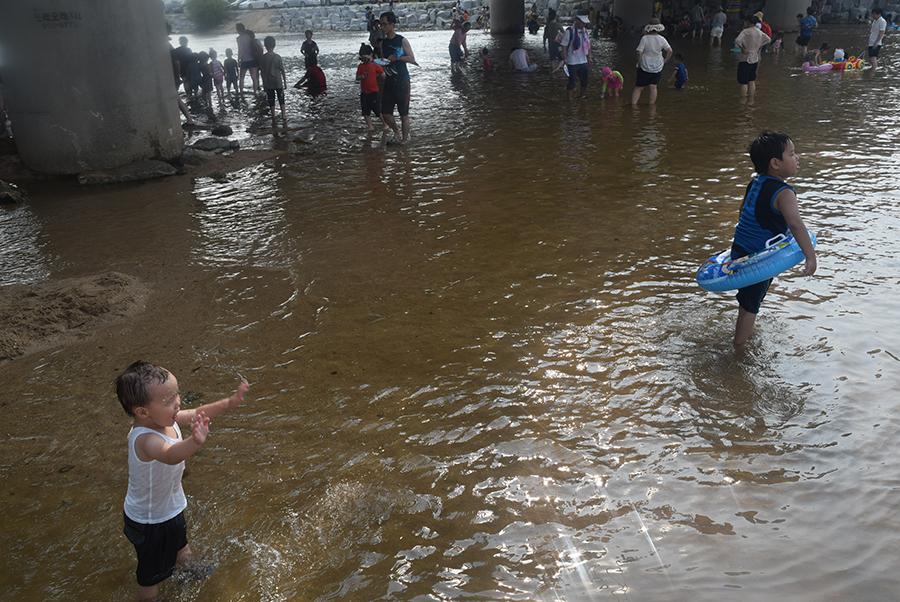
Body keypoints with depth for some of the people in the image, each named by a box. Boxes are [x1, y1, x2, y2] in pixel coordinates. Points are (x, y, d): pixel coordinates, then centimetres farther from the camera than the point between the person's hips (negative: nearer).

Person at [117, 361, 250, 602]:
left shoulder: (164, 419, -17)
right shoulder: (145, 439, -41)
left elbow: (199, 413, -3)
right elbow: (170, 455, -61)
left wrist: (230, 402, -16)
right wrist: (195, 442, -81)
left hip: (169, 507, 9)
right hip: (150, 522, -9)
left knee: (179, 547, 37)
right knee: (152, 576, 16)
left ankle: (185, 570, 65)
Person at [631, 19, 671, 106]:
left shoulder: (645, 38, -12)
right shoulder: (662, 39, -5)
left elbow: (639, 52, -16)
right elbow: (670, 50, -5)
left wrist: (639, 63, -3)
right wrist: (665, 60, 6)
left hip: (644, 67, -2)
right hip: (657, 67, 2)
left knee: (638, 87, 4)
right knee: (653, 87, 7)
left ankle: (633, 103, 0)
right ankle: (652, 104, 8)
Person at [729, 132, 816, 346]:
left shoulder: (755, 183, 6)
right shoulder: (783, 193, -20)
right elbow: (796, 224, -34)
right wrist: (811, 256, -38)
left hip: (739, 252, 8)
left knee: (747, 301, 24)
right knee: (750, 306, 4)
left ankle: (745, 335, 41)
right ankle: (739, 347, 13)